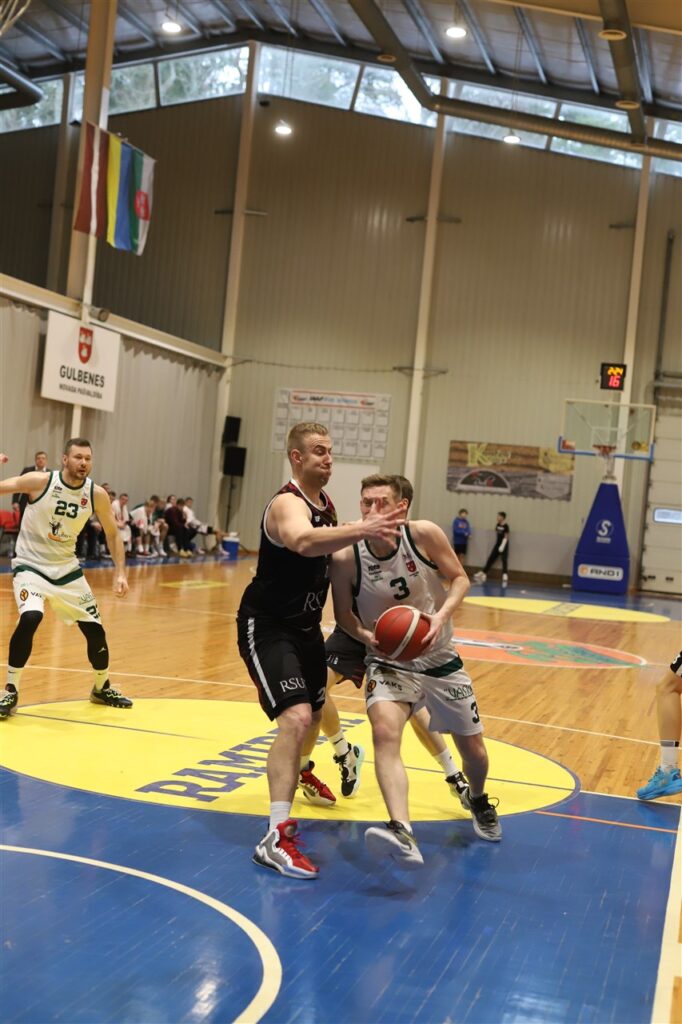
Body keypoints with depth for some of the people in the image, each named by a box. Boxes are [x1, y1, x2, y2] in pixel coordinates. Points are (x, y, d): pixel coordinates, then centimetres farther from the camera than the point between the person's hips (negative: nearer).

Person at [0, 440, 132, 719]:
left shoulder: (97, 495, -9)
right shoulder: (39, 482, -18)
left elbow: (113, 534, 3)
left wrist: (120, 573, -5)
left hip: (67, 568, 4)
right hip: (31, 566, -4)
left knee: (95, 629, 6)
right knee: (30, 618, -30)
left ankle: (101, 688, 33)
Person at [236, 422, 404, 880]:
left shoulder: (327, 502, 4)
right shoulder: (287, 504, -25)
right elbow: (303, 542, -50)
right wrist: (361, 530, -63)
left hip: (306, 624, 9)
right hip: (267, 627, -9)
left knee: (315, 711, 26)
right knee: (295, 718, -24)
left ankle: (301, 772, 58)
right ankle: (278, 836, -23)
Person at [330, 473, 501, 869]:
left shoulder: (424, 534, -18)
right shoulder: (347, 558, -19)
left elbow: (460, 578, -7)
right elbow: (343, 613, -4)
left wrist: (441, 616, -24)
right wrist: (366, 636, -24)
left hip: (440, 658, 2)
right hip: (389, 663, -1)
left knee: (474, 751, 13)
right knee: (384, 731, -32)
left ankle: (478, 800, 48)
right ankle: (403, 834, -41)